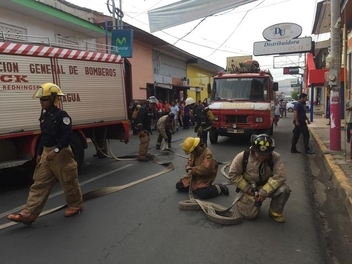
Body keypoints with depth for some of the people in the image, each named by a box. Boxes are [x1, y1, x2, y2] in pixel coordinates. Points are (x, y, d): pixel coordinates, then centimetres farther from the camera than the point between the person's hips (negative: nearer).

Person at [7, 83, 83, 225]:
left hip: (61, 153, -8)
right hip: (46, 153, 9)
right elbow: (43, 136, 18)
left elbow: (67, 136, -22)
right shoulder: (44, 115, 12)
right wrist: (39, 153, 17)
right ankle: (28, 214, 9)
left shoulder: (61, 115, -15)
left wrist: (56, 150, -28)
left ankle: (75, 205, 26)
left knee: (68, 182, 6)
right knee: (39, 184, 7)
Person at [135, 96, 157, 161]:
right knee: (144, 141, -13)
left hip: (147, 127, 10)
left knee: (147, 141, 15)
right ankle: (141, 156, -6)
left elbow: (154, 117, 11)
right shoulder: (143, 109, -22)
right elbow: (139, 119, -28)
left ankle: (144, 154, 27)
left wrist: (154, 110, -6)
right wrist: (141, 130, -32)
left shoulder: (151, 109, 7)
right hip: (141, 128, -10)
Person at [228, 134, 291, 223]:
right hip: (249, 188, -1)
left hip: (267, 186, 1)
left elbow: (279, 176, -24)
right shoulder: (242, 157, -19)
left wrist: (264, 192, -28)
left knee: (284, 190, -26)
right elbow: (233, 174, -12)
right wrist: (247, 189, -16)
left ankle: (275, 212, 2)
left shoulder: (275, 157, -19)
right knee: (249, 214, -13)